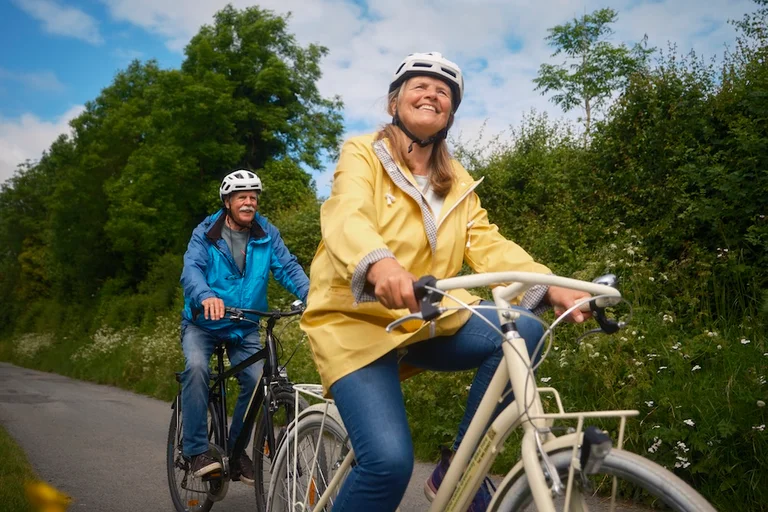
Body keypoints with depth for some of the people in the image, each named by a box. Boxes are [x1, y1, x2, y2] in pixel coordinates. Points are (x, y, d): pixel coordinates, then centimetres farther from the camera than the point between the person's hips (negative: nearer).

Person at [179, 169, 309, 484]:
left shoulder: (267, 234, -1)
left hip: (244, 328, 2)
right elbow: (191, 269, -23)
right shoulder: (205, 233, -7)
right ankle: (197, 449, -18)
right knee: (196, 366, -29)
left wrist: (312, 294, -31)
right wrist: (206, 296, -45)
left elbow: (287, 267, -11)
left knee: (258, 380, -14)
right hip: (203, 322, -2)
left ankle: (236, 450, 8)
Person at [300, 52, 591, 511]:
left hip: (428, 322, 5)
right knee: (390, 461, -24)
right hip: (358, 320, -5)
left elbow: (489, 245, -1)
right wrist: (379, 264, -46)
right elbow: (346, 217, -23)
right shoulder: (363, 155, -2)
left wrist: (550, 288, -20)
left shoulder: (458, 182, 14)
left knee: (522, 331, -20)